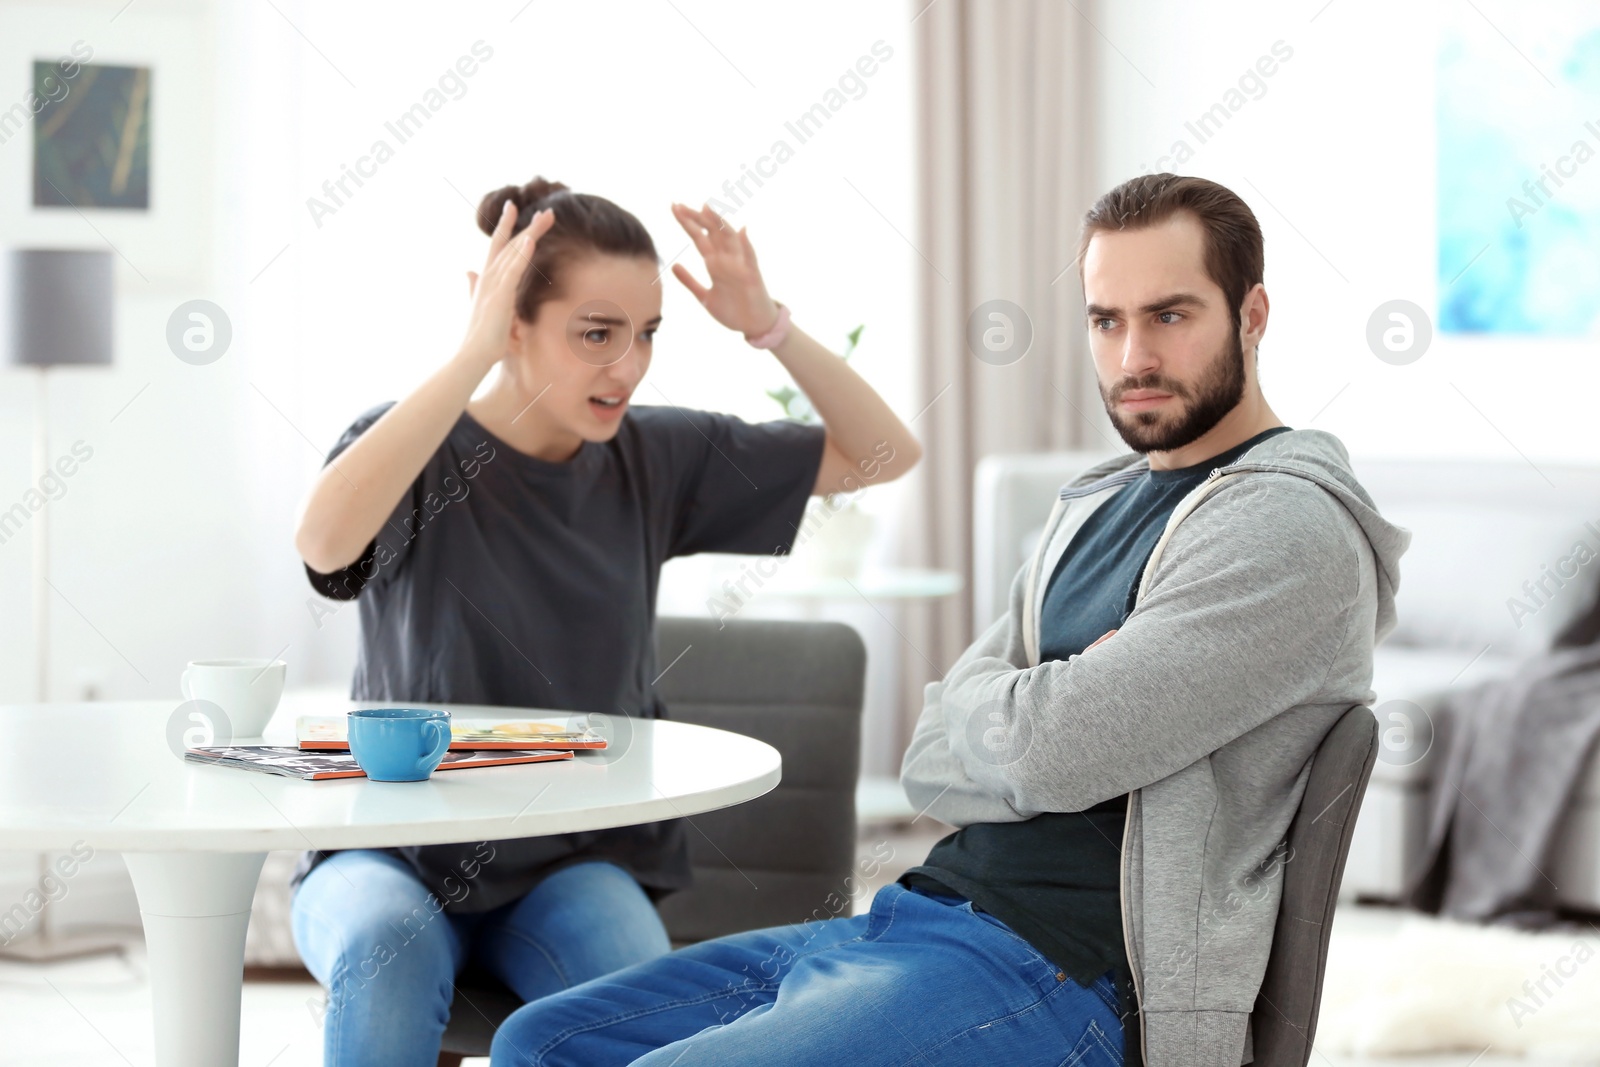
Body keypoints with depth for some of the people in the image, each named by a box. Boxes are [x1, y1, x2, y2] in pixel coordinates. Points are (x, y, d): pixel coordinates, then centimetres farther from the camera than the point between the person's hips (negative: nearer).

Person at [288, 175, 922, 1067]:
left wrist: (770, 327, -10)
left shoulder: (652, 457, 2)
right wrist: (472, 356, -32)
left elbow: (884, 455, 6)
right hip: (394, 851, -2)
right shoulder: (412, 448, -7)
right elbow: (325, 542, -32)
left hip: (575, 860, 2)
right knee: (387, 954, -35)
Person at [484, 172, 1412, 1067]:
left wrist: (980, 695, 1)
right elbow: (933, 765, 10)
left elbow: (1049, 750, -21)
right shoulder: (1099, 511, 19)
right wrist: (1052, 704, -9)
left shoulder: (1290, 528, -11)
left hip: (1053, 973, -9)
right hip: (921, 910, 9)